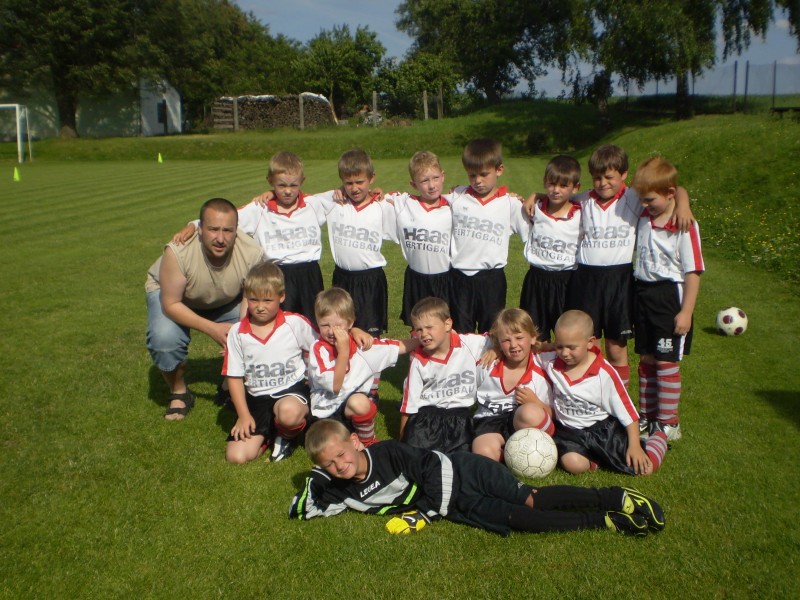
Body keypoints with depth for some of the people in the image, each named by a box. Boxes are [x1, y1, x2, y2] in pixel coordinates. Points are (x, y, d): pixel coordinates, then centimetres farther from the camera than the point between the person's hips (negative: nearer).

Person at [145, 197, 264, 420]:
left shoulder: (251, 253, -32)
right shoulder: (178, 251, -39)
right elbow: (171, 304, -29)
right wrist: (212, 329, -39)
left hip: (225, 301, 2)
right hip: (171, 294, -2)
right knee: (164, 337, -31)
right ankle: (178, 392, 1)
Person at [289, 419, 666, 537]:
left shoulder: (387, 453, -20)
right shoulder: (341, 490, -2)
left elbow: (430, 468, -16)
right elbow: (298, 512, 5)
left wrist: (421, 511, -16)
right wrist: (315, 480, -6)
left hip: (460, 474, -4)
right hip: (458, 507, 5)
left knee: (530, 499, -17)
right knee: (521, 519, -7)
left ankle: (615, 498, -8)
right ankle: (606, 521, -6)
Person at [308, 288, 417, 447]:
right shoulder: (319, 349, -11)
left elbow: (401, 346, 0)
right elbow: (335, 386, -20)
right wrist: (343, 351, -25)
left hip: (354, 408, 2)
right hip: (326, 413, -2)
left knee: (359, 403, -32)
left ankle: (368, 443, -5)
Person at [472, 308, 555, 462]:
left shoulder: (541, 372, -3)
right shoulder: (486, 366, 1)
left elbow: (550, 415, 0)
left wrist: (535, 403, -16)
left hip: (523, 425, 0)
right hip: (490, 421, 0)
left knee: (531, 413, -37)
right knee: (485, 453, -35)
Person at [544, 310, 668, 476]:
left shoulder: (604, 373, -15)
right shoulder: (551, 365, -8)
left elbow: (627, 410, -7)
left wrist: (634, 445, -9)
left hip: (604, 428, -1)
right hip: (570, 431, 2)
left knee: (644, 467, -10)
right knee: (573, 463, -31)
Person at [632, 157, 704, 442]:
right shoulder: (643, 218, 4)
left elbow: (693, 271, -14)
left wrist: (686, 312, -16)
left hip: (669, 296, -6)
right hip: (643, 293, 6)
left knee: (666, 362, 0)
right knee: (646, 359, 13)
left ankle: (668, 423, 13)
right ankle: (647, 417, 25)